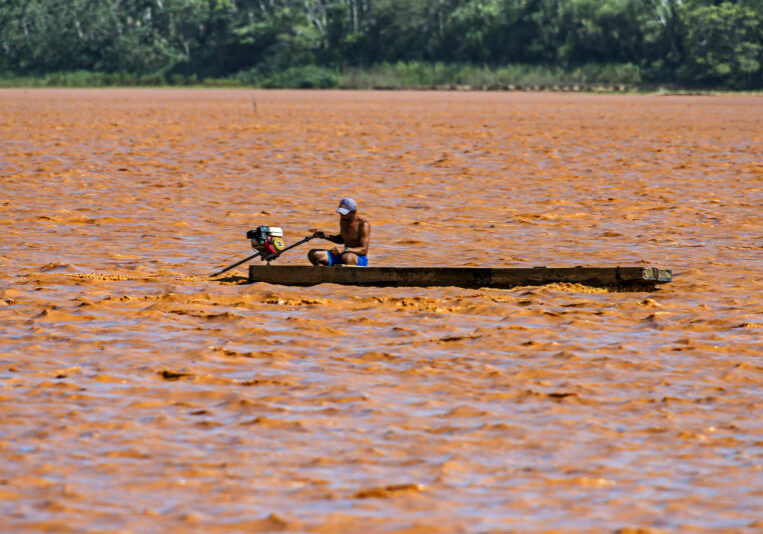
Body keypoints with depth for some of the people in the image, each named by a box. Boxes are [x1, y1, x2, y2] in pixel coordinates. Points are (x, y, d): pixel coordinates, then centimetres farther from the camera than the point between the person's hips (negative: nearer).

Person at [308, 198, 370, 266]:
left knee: (347, 257, -44)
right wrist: (327, 236, 6)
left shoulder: (363, 224, -18)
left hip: (360, 260, -7)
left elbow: (364, 250, -23)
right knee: (312, 254, -6)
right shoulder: (343, 220, 6)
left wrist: (344, 250, -35)